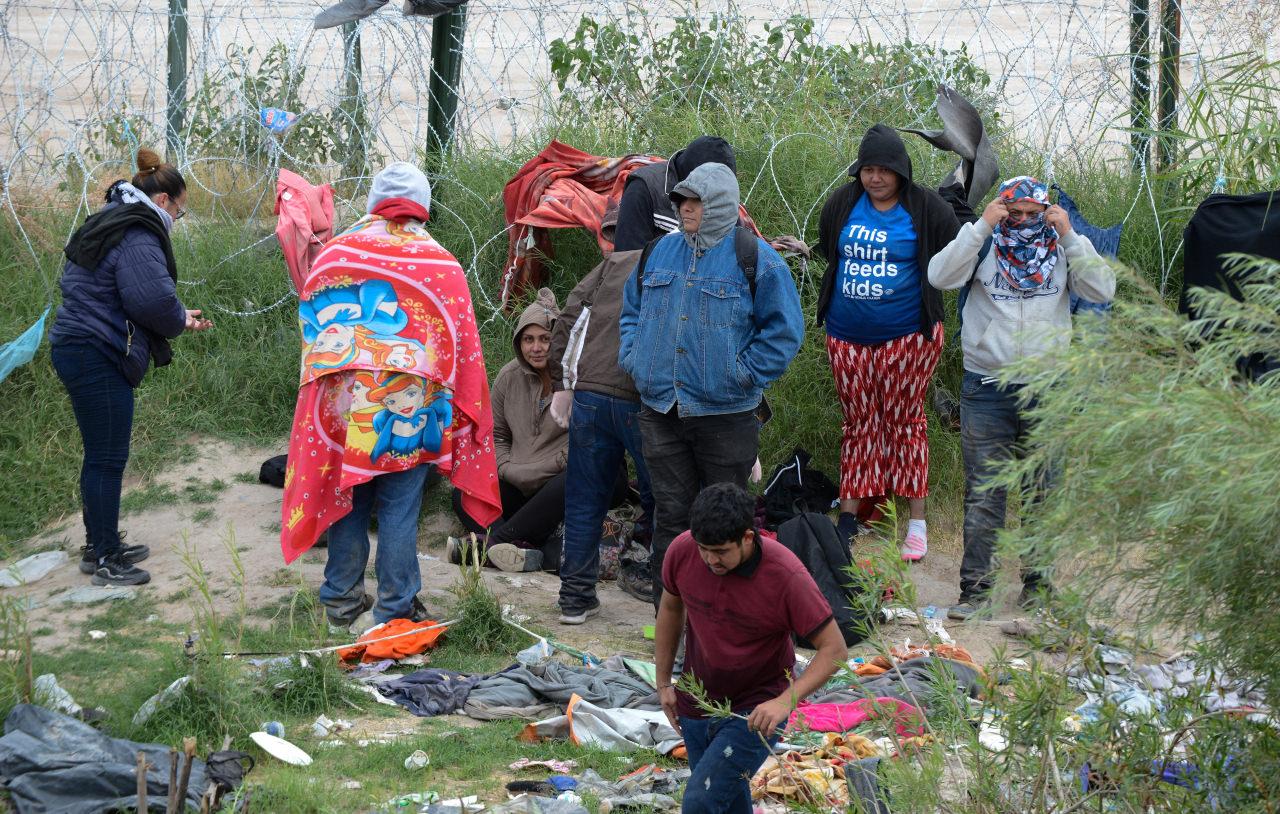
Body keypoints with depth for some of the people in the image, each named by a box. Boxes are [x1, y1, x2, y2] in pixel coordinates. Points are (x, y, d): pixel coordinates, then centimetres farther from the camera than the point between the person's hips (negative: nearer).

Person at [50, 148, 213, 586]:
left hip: (79, 349, 11)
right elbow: (153, 299, -27)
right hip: (99, 358, -11)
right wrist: (180, 320, -5)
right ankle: (104, 558, 0)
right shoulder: (137, 237, -16)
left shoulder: (111, 225, 19)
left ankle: (101, 545, 27)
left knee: (102, 454, 18)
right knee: (107, 457, -5)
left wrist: (177, 318, 14)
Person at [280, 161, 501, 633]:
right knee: (400, 510, 3)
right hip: (410, 411, -2)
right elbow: (462, 347, 1)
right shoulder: (440, 264, -3)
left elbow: (311, 327, 10)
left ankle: (342, 605, 21)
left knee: (345, 501, 13)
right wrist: (466, 413, 10)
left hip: (341, 402, 2)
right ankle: (395, 609, 7)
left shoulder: (334, 253, 2)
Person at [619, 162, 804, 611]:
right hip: (661, 412, 4)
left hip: (725, 414, -4)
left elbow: (783, 329, -3)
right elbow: (631, 311, 24)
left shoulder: (755, 258, -5)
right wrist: (632, 358, 9)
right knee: (670, 515, 6)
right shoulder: (660, 252, 11)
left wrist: (744, 373, -9)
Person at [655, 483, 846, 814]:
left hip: (756, 713, -5)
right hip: (695, 706, 5)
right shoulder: (682, 551, -13)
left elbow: (835, 649, -19)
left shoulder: (786, 575, -25)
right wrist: (663, 682, 12)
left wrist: (786, 701, -31)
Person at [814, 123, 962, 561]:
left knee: (905, 420, 0)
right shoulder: (843, 203, 4)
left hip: (906, 336, -4)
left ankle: (917, 521, 5)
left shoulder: (925, 207, -7)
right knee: (858, 421, 10)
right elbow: (827, 250, 21)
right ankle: (848, 516, 14)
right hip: (848, 336, 4)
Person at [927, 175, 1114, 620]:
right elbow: (940, 276, -13)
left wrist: (1068, 236, -12)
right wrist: (982, 227, -16)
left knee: (1043, 490, 8)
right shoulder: (983, 246, 2)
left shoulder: (1061, 249, 6)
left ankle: (1038, 581, 19)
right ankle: (975, 587, 3)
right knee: (982, 493, -2)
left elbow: (1103, 290, -7)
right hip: (987, 387, -1)